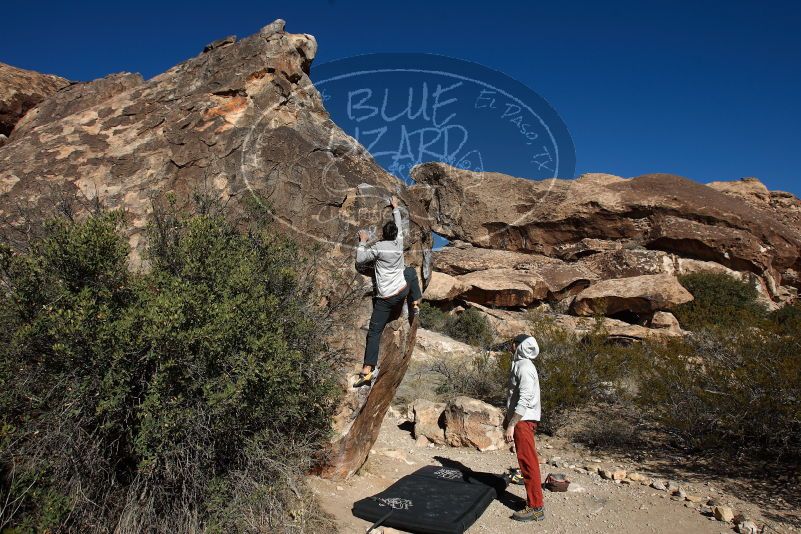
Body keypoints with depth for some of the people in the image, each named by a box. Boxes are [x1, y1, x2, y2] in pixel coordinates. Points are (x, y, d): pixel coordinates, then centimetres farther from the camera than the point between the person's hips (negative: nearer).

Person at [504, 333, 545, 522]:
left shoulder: (525, 367, -18)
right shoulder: (521, 364, 13)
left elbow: (524, 400, -23)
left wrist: (511, 425, -23)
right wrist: (508, 417, 23)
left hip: (523, 421, -10)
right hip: (520, 419, 10)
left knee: (528, 462, -4)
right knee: (526, 461, 15)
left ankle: (535, 508, 2)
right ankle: (533, 499, 24)